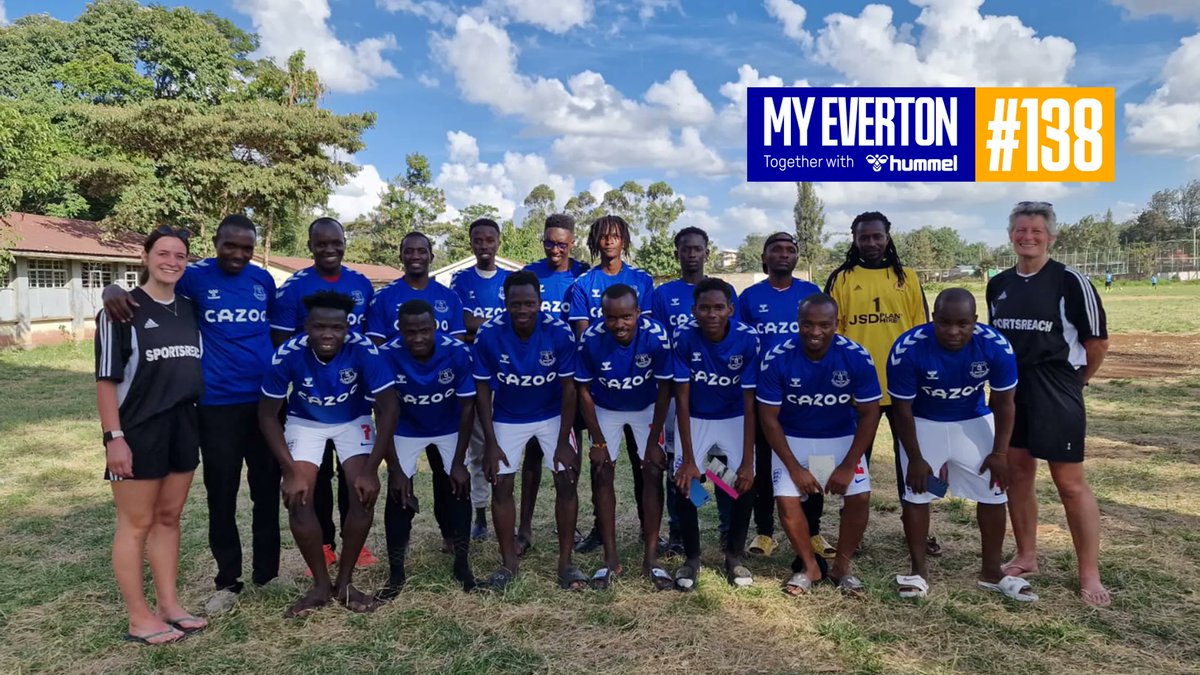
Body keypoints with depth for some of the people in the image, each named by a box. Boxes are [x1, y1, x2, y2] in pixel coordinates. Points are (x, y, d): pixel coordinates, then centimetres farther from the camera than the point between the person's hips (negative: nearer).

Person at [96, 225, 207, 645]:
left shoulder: (189, 309, 9)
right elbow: (107, 378, -11)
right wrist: (114, 436, -17)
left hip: (183, 428, 6)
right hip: (138, 431, -6)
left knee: (168, 518, 13)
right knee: (136, 524, 3)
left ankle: (169, 606, 23)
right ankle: (139, 619, 14)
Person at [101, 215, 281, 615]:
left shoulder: (263, 280, 6)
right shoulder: (196, 276, -4)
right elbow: (144, 292, -6)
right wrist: (114, 290, -30)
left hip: (266, 401, 3)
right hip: (218, 406, -2)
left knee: (267, 491, 11)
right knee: (221, 496, 5)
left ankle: (267, 574, 25)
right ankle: (227, 582, 20)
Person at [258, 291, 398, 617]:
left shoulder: (363, 349, -31)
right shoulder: (288, 354, -28)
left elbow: (388, 408, -24)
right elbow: (267, 413, -16)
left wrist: (371, 469, -25)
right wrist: (290, 471, -21)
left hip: (352, 421, 0)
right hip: (305, 422, 1)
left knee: (365, 493, -16)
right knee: (298, 498, -15)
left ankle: (345, 582, 5)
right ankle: (321, 585, 6)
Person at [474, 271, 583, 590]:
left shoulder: (560, 333, -24)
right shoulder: (488, 334, -23)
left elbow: (568, 389, -15)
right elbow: (483, 390, -12)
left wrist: (564, 442, -15)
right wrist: (490, 443, -13)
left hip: (552, 415, 0)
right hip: (507, 419, 1)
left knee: (566, 482, -6)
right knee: (501, 486, -1)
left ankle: (565, 562, 9)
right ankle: (508, 562, 16)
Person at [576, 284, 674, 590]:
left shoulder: (656, 336, -31)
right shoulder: (591, 340, -29)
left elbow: (664, 389, -18)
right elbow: (584, 391, -15)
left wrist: (653, 441, -15)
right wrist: (598, 441, -13)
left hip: (646, 408, 0)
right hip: (605, 409, 1)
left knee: (653, 474, -6)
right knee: (602, 475, -2)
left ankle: (651, 559, 4)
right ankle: (610, 558, 9)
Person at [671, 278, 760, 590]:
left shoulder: (748, 339, -24)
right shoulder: (683, 337, -24)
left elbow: (750, 404, -19)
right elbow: (682, 400, -20)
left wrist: (748, 462, -22)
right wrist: (688, 459, -22)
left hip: (735, 418, 0)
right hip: (695, 418, 0)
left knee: (746, 485, -13)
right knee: (684, 484, -14)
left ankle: (734, 557, 12)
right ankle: (691, 558, 10)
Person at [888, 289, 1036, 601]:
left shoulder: (996, 347, -26)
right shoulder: (907, 350, -31)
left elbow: (1003, 403, -9)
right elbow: (902, 409, -18)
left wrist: (1000, 452, -6)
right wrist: (915, 458, -12)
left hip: (974, 422, 2)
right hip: (924, 423, -2)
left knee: (993, 493, 4)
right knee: (917, 495, -3)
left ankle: (991, 571, 22)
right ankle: (919, 570, 13)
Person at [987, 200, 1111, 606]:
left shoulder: (1070, 281, -9)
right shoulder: (998, 285, 8)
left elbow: (1098, 340, -4)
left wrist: (1074, 380, 5)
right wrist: (1007, 377, 12)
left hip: (1055, 394, -6)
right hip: (1008, 391, 6)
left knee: (1070, 482, -2)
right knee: (1017, 474, 11)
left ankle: (1090, 576, 9)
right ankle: (1026, 558, 25)